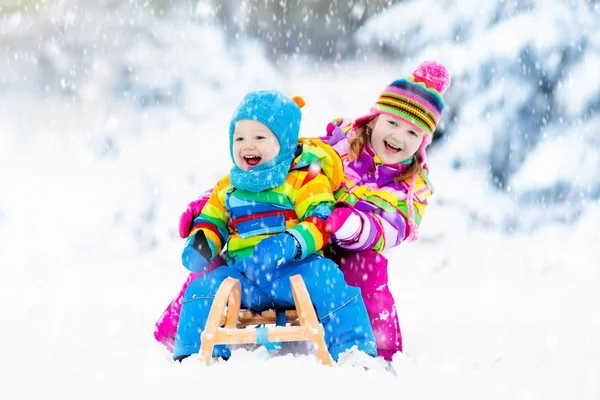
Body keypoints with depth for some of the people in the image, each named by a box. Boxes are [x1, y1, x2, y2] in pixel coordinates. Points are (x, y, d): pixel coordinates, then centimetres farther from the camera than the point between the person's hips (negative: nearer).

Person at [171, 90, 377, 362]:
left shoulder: (305, 181, 3)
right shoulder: (228, 189, 19)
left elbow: (320, 220, -8)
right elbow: (210, 222, 24)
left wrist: (290, 244, -28)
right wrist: (200, 243, -1)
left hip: (294, 269, -4)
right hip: (243, 274, 4)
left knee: (326, 279, -32)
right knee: (203, 288, -19)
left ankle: (354, 351, -27)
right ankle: (192, 355, -7)